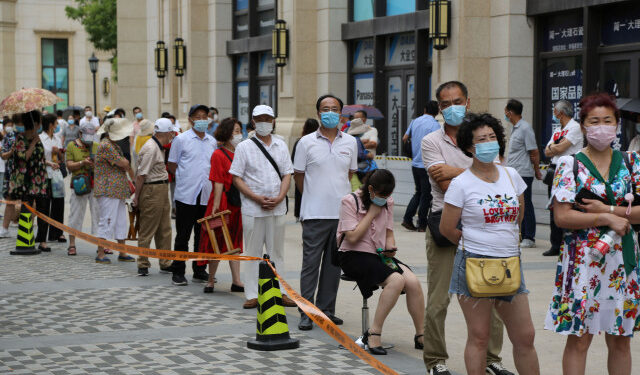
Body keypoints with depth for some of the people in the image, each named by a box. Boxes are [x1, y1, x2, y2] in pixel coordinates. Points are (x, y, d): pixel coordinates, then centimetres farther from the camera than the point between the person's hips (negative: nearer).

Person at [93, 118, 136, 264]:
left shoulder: (114, 145, 19)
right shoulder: (105, 145, -14)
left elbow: (124, 165, 23)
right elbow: (123, 163, -16)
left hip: (118, 191, 10)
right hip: (108, 190, -10)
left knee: (122, 222, 12)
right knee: (107, 222, -7)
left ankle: (122, 253, 19)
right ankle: (100, 254, -1)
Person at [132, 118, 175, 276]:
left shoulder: (160, 147, 15)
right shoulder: (150, 149, -16)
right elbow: (141, 175, -17)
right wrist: (137, 196, -14)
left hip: (162, 191, 10)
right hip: (152, 190, -10)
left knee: (164, 230, 12)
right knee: (147, 230, -2)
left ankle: (165, 263, 17)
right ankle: (143, 265, 5)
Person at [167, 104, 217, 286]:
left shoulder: (212, 141, 12)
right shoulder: (181, 139, -1)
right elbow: (171, 166, 3)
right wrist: (186, 178, -2)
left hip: (206, 196, 4)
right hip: (186, 196, -4)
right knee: (183, 236, 0)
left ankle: (200, 271, 19)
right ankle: (178, 272, 8)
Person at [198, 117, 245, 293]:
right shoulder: (219, 155, -9)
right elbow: (218, 183, -14)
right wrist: (216, 206, -19)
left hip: (237, 204, 7)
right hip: (223, 202, -7)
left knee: (235, 242, 9)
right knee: (217, 242, 2)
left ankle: (236, 281, 12)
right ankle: (211, 280, 13)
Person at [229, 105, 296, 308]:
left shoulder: (281, 145, 11)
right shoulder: (244, 147, 1)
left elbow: (287, 175, 9)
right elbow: (236, 178, -3)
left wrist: (279, 198, -8)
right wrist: (257, 198, -13)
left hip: (277, 208, 3)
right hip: (252, 209, -3)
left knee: (276, 251, 8)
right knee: (253, 252, 1)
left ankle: (279, 292, 14)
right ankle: (252, 295, 6)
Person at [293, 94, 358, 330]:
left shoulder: (350, 142, 8)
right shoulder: (307, 142, 0)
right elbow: (299, 176, 8)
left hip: (342, 212, 3)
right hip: (315, 213, -3)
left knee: (333, 264, 8)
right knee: (311, 263, -3)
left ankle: (326, 310, 17)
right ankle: (306, 313, 2)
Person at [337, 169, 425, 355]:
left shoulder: (387, 203, 10)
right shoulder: (350, 202, -9)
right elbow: (352, 237, -16)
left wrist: (390, 247, -5)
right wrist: (372, 213, -13)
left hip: (380, 255, 6)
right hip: (354, 256, -6)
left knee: (413, 282, -19)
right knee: (396, 280, -31)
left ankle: (421, 335, -8)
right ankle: (374, 333, -24)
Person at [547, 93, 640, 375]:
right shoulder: (570, 164, -2)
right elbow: (562, 217, -10)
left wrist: (606, 209, -12)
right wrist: (607, 219, -14)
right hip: (582, 260, -3)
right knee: (579, 339, 0)